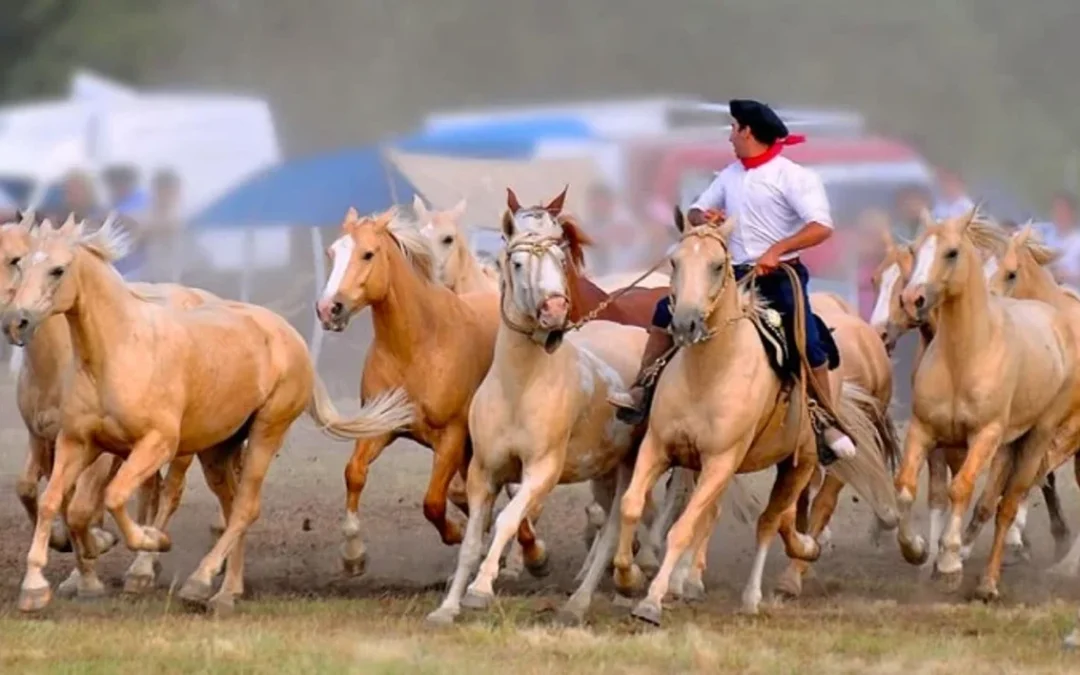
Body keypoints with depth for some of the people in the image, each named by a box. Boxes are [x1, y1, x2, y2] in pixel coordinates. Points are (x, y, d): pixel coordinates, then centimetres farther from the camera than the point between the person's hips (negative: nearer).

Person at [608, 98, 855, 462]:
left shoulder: (794, 177, -9)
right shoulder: (730, 175, 13)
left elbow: (821, 227, -20)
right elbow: (695, 211, 21)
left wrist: (776, 250, -32)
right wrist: (701, 217, -5)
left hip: (781, 276, -6)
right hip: (735, 274, 6)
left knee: (808, 343, -22)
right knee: (668, 310, -3)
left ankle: (829, 426, -10)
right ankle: (641, 394, -3)